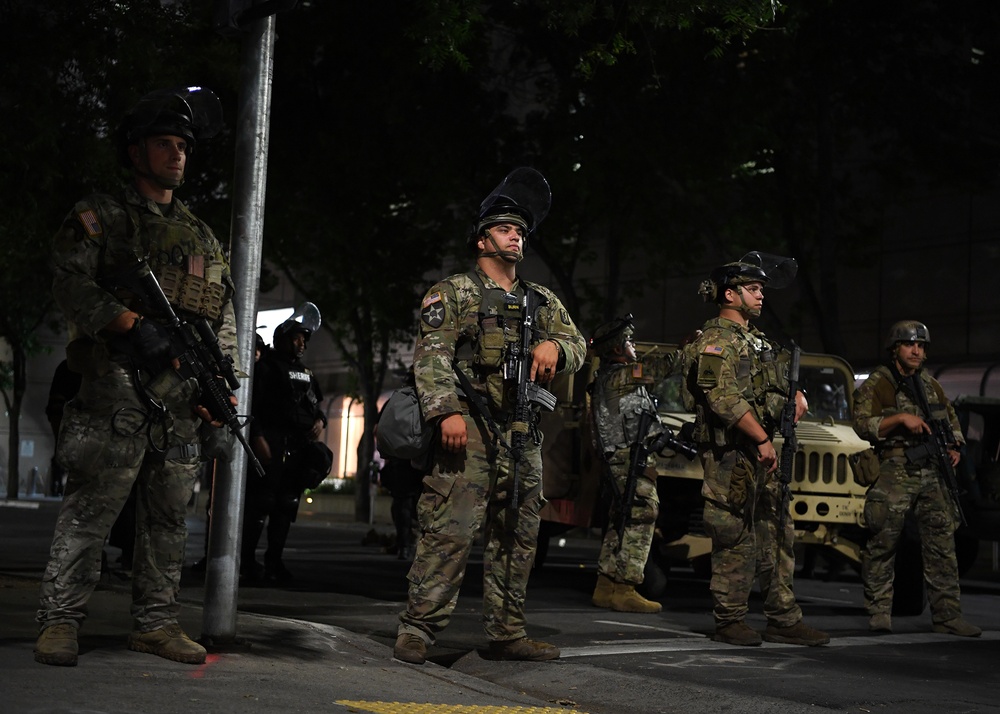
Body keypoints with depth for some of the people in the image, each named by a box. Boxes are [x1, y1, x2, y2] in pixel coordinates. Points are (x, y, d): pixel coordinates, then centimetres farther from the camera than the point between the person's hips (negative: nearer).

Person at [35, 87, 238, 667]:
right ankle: (60, 621, -7)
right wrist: (133, 325, -20)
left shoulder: (202, 237, 23)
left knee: (170, 514, 7)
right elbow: (72, 283, -8)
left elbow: (226, 315, 20)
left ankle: (156, 622, 14)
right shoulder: (103, 217, 6)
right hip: (118, 385, -6)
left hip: (183, 396, 6)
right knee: (93, 504, -9)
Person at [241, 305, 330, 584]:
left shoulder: (307, 373, 22)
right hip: (273, 443, -7)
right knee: (261, 501, -10)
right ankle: (246, 559, -6)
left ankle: (274, 561, 10)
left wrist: (320, 420, 6)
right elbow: (252, 404, -9)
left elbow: (316, 404, 29)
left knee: (287, 504, 6)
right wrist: (257, 437, -19)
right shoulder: (267, 367, 0)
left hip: (300, 446, 7)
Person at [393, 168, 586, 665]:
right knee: (450, 529, -13)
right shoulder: (454, 293, 4)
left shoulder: (542, 302, 22)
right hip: (470, 429, -6)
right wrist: (447, 410, -21)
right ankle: (417, 629, -10)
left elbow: (578, 346, 16)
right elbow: (431, 354, -7)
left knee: (517, 536, 9)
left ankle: (506, 633, 17)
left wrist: (555, 345, -8)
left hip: (524, 436, 7)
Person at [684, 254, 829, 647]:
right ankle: (730, 622, 0)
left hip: (759, 452, 10)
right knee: (736, 539, -7)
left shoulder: (757, 340, 20)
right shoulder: (717, 339, -9)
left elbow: (778, 381, 33)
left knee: (777, 535, 9)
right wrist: (762, 440, -20)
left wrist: (797, 393, 10)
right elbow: (725, 399, -19)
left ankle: (784, 619, 13)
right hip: (730, 455, -9)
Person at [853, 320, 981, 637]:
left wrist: (955, 446, 11)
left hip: (932, 474, 5)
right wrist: (900, 418, -18)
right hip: (895, 476, -5)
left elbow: (952, 419, 29)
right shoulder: (876, 385, 1)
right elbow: (862, 424, -10)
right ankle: (879, 613, 4)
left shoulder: (931, 386, 19)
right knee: (883, 543, -4)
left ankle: (947, 614, 5)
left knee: (942, 545, 2)